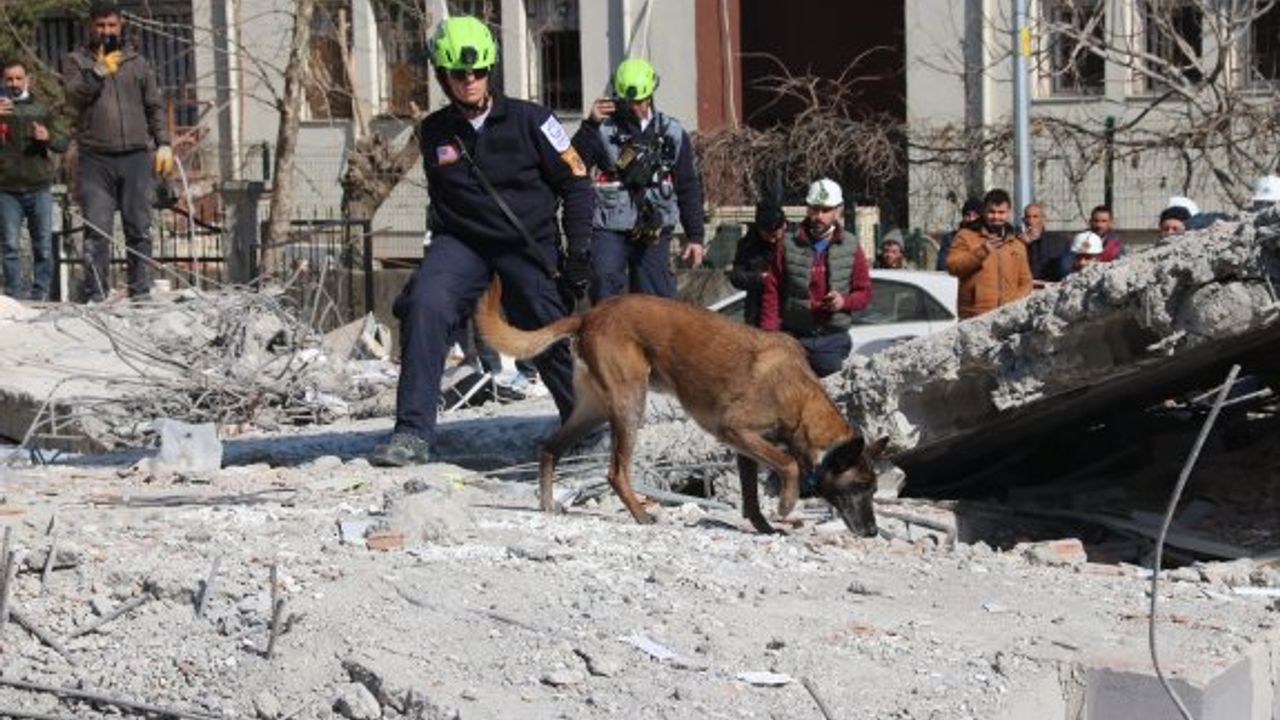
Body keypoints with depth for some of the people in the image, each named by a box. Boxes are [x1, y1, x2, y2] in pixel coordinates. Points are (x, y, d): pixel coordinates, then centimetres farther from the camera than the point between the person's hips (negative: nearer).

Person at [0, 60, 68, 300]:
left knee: (44, 245, 0)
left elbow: (63, 144, 11)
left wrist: (48, 136, -11)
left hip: (39, 188, 1)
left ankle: (41, 294, 4)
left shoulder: (41, 109, 12)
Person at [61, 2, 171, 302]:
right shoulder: (76, 61, 11)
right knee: (97, 230, -8)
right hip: (96, 160, -2)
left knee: (140, 229, 2)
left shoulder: (138, 63, 16)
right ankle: (95, 295, -8)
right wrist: (100, 70, -13)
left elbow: (155, 107, 15)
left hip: (136, 158, 2)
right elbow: (75, 96, -5)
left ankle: (141, 292, 5)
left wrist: (163, 144, 5)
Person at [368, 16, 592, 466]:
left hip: (527, 246, -1)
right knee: (426, 304, -27)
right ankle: (413, 434, -30)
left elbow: (575, 182, 0)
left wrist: (579, 252, -6)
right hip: (461, 243, 1)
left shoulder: (528, 121, -6)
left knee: (552, 341, 4)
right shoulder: (434, 133, 3)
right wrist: (440, 255, 18)